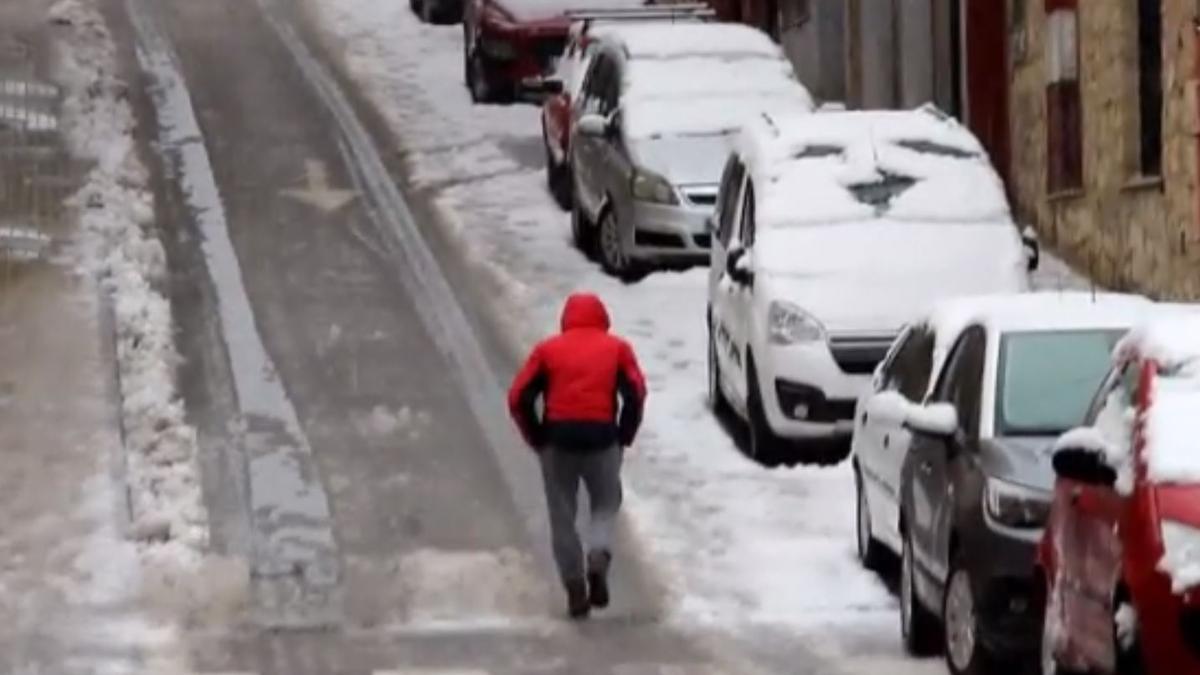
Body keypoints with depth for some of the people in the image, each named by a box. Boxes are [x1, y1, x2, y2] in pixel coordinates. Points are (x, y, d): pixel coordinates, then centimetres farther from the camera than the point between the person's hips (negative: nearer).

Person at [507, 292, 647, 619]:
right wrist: (624, 437, 4)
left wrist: (536, 439, 9)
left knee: (562, 515, 10)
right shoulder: (617, 348, 8)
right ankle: (598, 558, -11)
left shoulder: (548, 349, 9)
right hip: (602, 438, 0)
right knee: (605, 504, 17)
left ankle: (575, 589, 8)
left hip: (558, 438, 0)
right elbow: (636, 394, -5)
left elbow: (518, 399, 1)